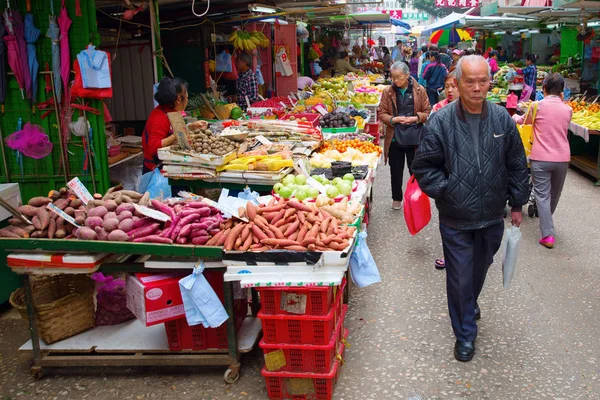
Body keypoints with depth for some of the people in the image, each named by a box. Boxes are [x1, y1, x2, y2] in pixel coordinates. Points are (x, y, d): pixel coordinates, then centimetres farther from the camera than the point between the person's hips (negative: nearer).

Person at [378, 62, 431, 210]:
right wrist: (394, 119, -16)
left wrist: (416, 118, -15)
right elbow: (381, 114, 2)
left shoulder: (419, 90, -3)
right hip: (395, 138, 1)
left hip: (414, 137, -1)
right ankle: (397, 199, 29)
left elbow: (427, 112, 3)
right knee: (396, 170, 12)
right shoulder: (388, 92, -2)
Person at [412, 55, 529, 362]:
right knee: (460, 277, 5)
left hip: (492, 216, 4)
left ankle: (470, 304, 52)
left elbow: (517, 166, 7)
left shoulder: (503, 119, -3)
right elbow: (424, 166, -7)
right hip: (455, 219, -3)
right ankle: (465, 334, 24)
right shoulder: (441, 121, -13)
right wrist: (446, 191, -17)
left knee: (480, 268, 23)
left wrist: (517, 204, 9)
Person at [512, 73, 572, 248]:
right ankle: (547, 220, 43)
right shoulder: (567, 109, 3)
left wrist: (515, 117, 36)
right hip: (562, 158, 4)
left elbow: (523, 120, 13)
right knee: (554, 194, 20)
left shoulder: (537, 106, -6)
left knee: (542, 195, -2)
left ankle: (548, 234, -10)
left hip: (541, 158, -3)